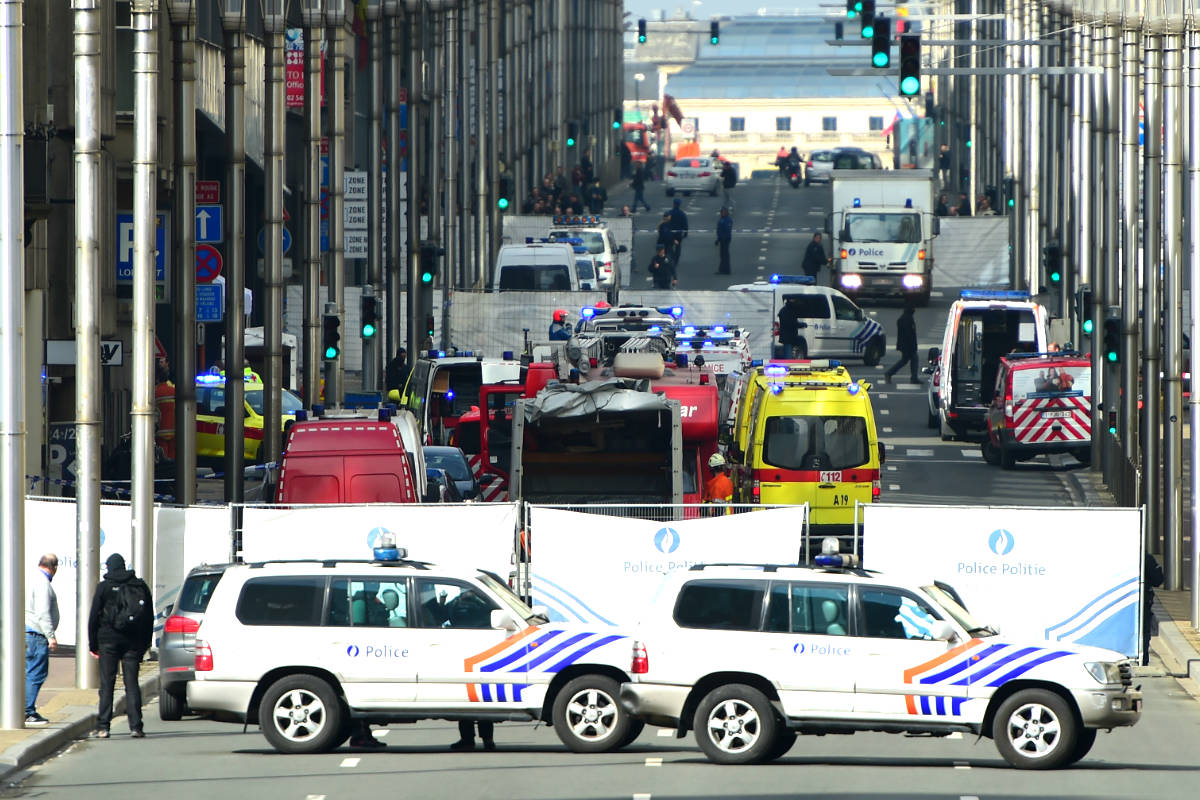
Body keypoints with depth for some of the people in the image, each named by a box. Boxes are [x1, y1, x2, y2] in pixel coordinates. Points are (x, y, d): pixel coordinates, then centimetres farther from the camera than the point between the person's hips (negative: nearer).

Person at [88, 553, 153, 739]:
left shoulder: (104, 587, -1)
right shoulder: (140, 586, 8)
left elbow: (94, 617, -2)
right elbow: (149, 617, 11)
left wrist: (93, 644, 4)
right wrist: (145, 644, 15)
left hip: (109, 640, -3)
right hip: (133, 641, 3)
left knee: (107, 684, -1)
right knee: (132, 684, 3)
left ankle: (102, 727, -5)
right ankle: (135, 726, -5)